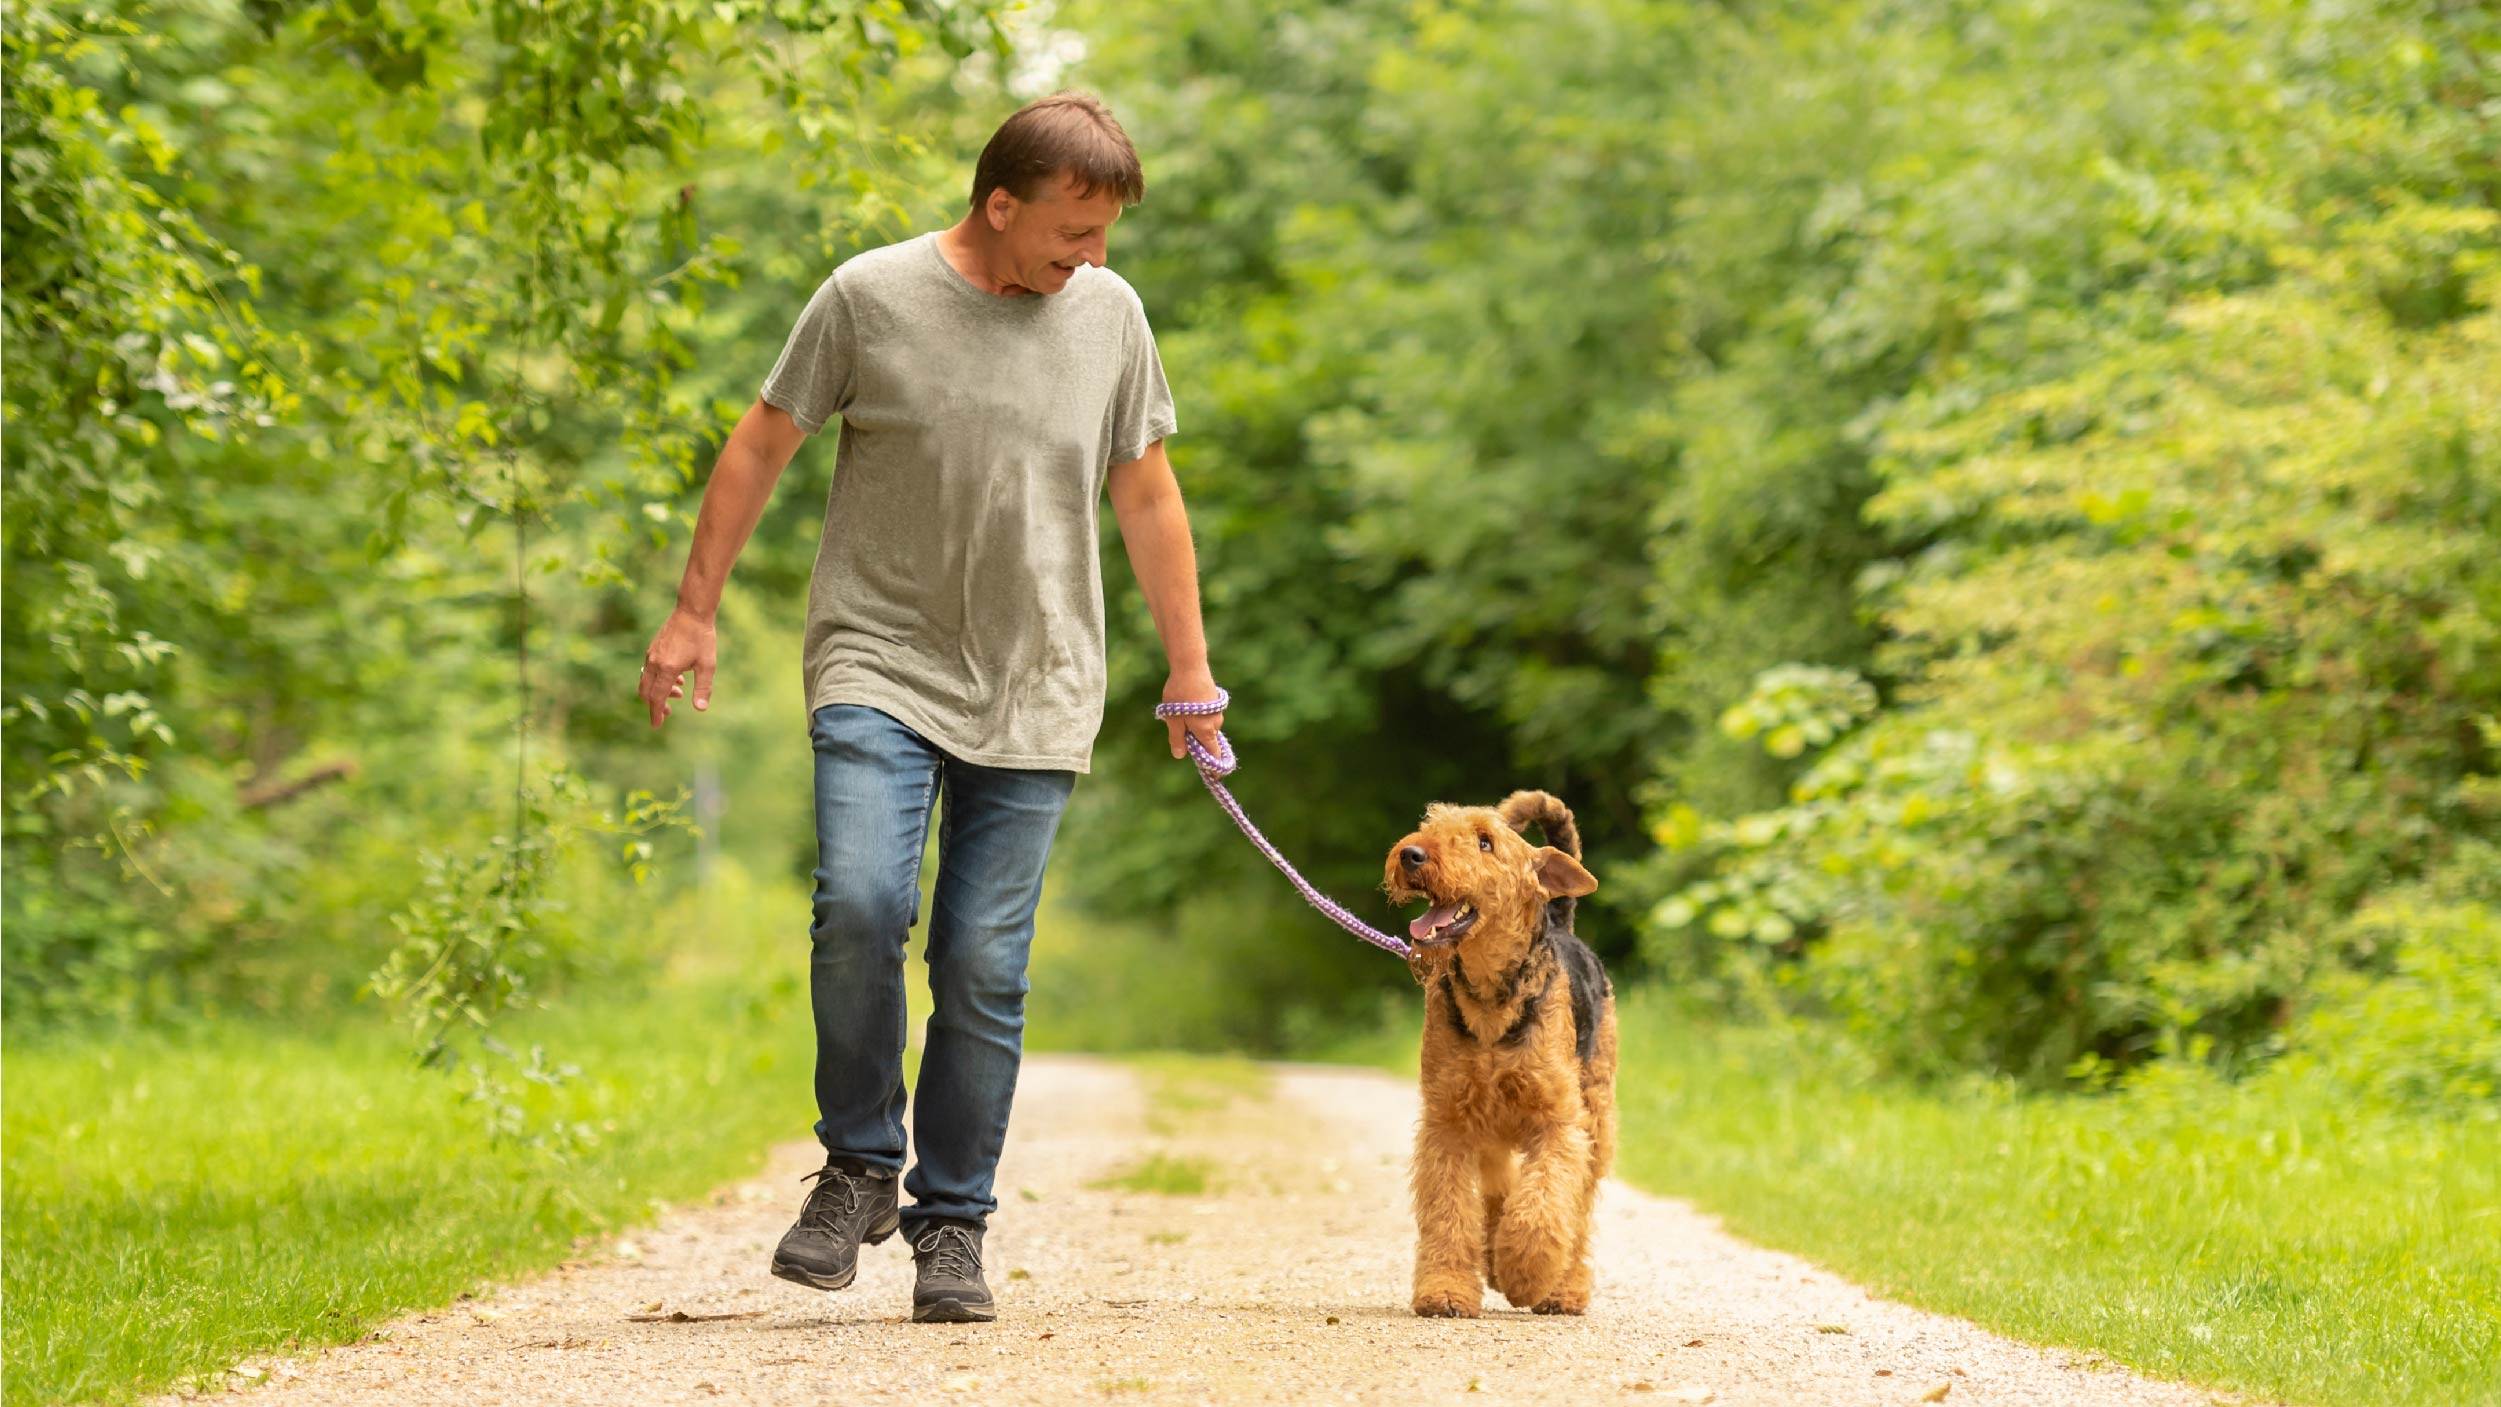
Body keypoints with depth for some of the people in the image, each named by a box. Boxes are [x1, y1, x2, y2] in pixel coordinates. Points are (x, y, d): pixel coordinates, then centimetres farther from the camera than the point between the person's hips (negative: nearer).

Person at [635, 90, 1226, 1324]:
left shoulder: (1108, 314, 6)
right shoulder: (871, 297, -3)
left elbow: (1146, 495, 16)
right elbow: (760, 447, 5)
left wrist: (1189, 667, 18)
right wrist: (694, 612, 4)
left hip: (1032, 697, 2)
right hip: (879, 666, -2)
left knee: (985, 968, 0)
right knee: (859, 902, -21)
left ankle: (951, 1229, 12)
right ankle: (859, 1166, 0)